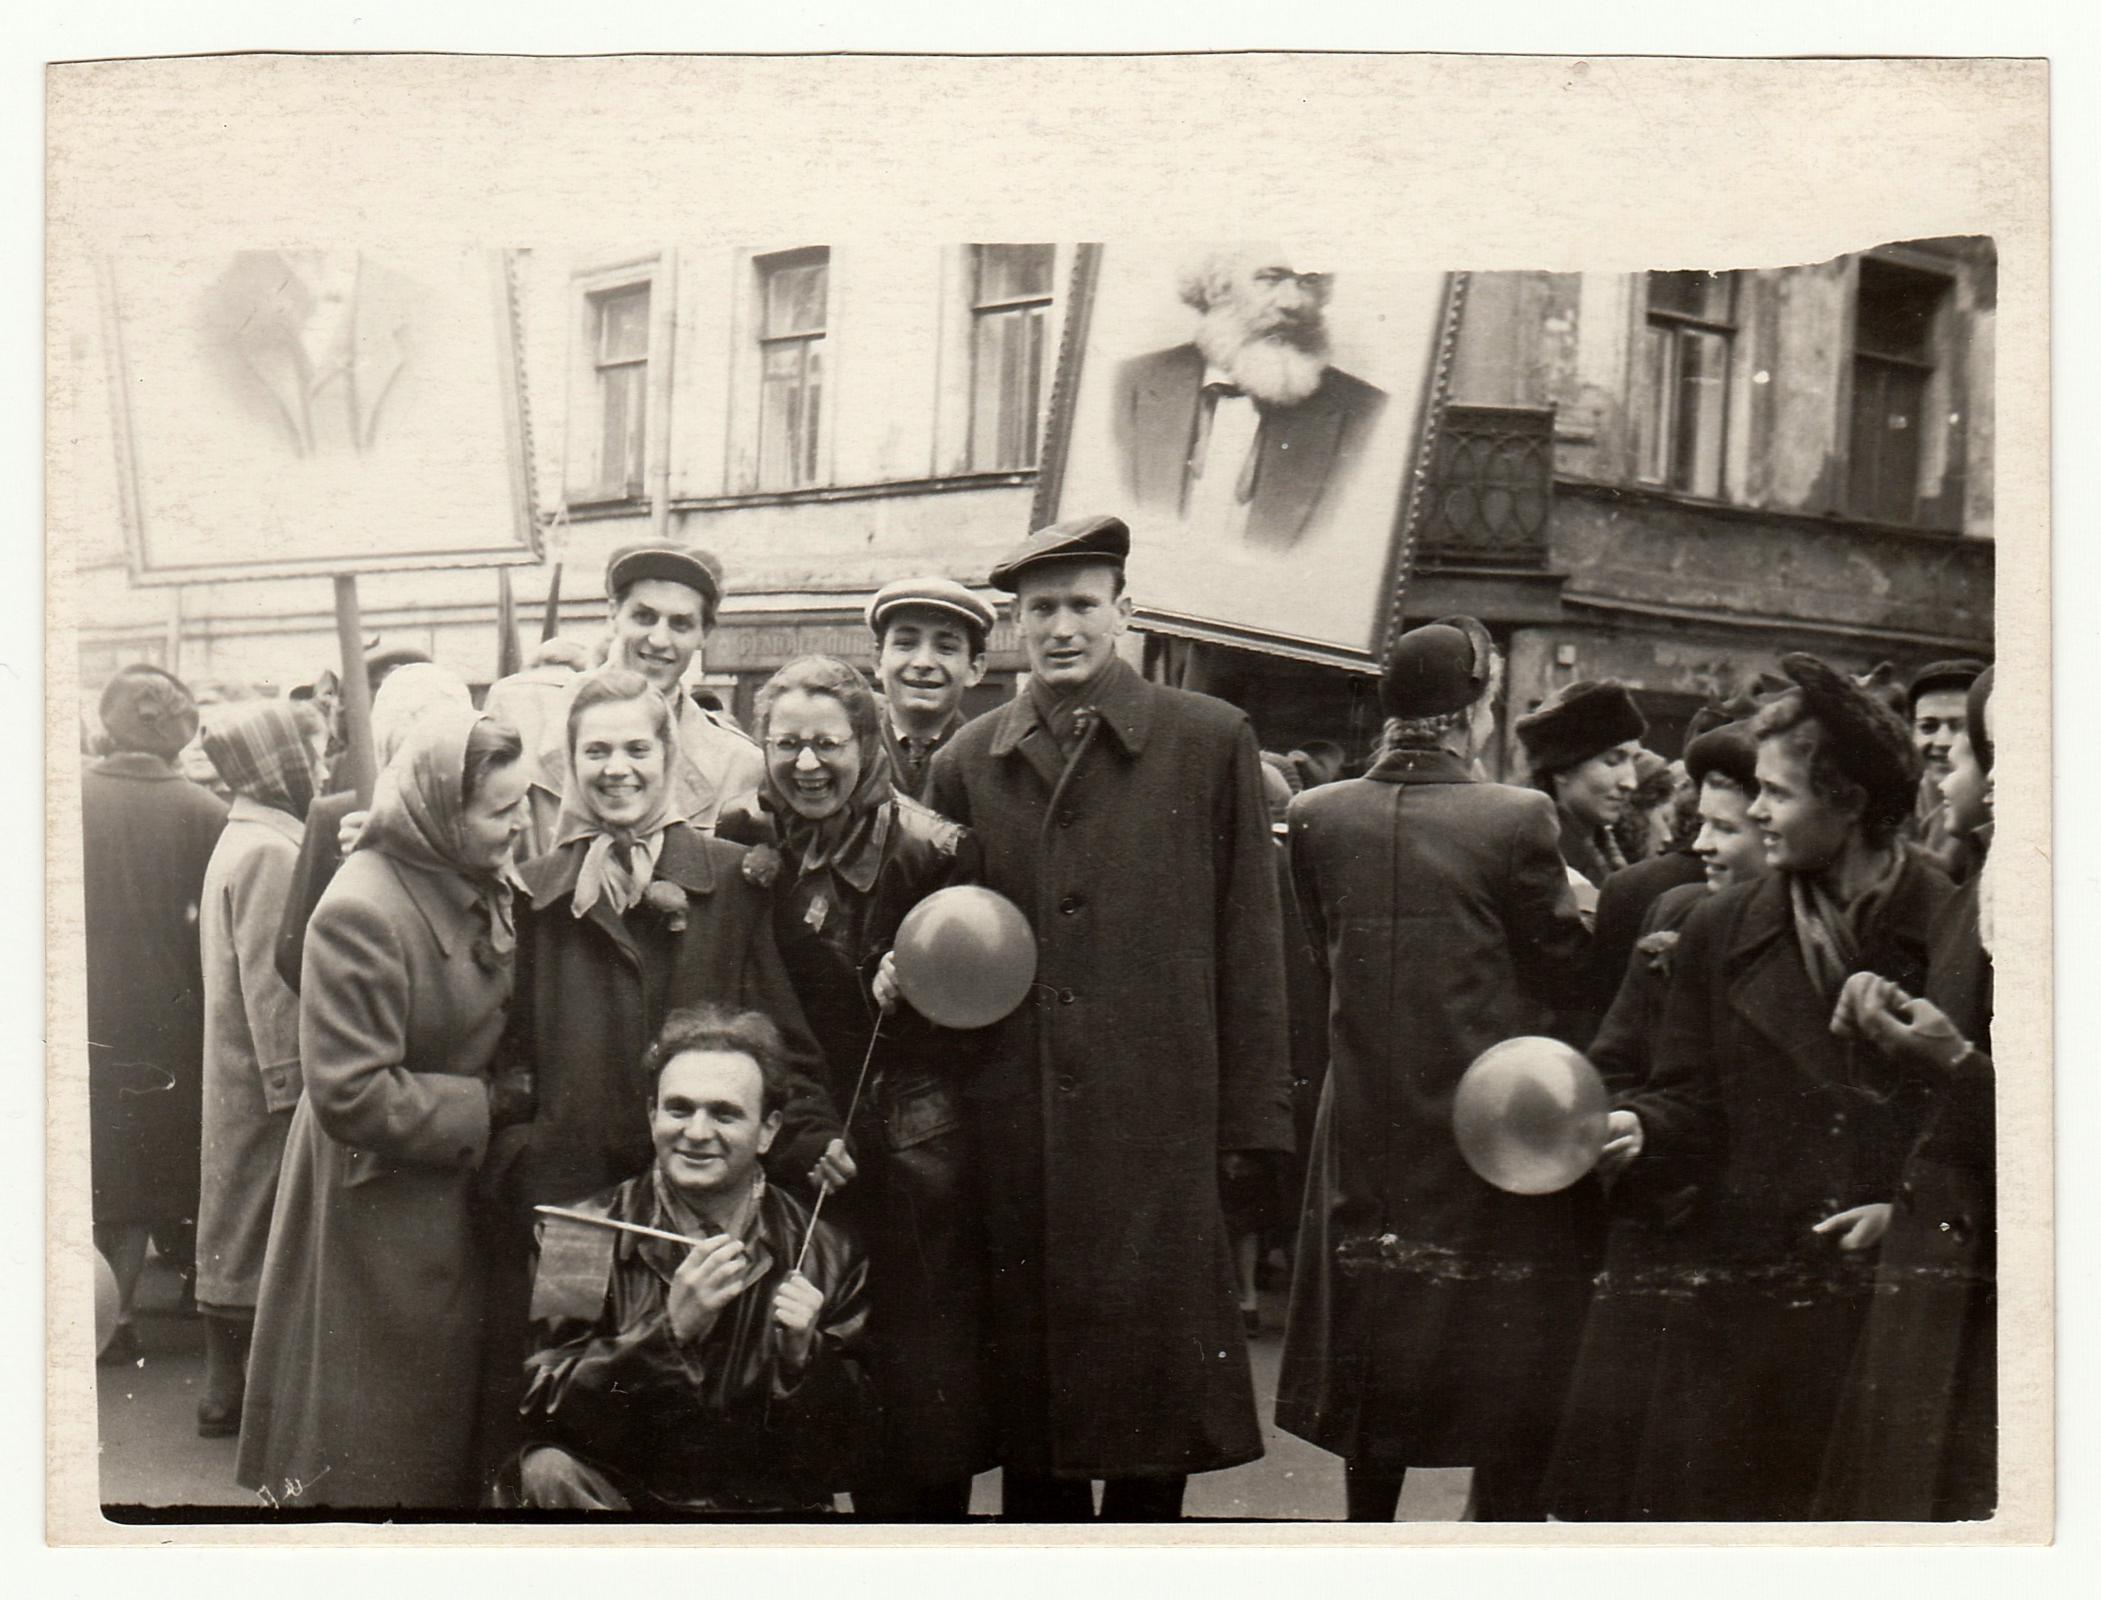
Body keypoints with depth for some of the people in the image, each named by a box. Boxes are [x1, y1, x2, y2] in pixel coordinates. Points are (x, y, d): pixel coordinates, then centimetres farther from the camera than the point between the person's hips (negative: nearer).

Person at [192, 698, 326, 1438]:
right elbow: (269, 979, -21)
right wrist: (292, 1079, -20)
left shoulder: (244, 839, 14)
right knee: (260, 1226, -4)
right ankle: (243, 1390, 2)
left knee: (236, 1220, 15)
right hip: (267, 1074, -10)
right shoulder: (270, 851, -17)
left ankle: (226, 1385, 24)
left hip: (237, 1071, 10)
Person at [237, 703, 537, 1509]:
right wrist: (488, 1105, -19)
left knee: (451, 1435, 18)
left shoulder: (480, 890, 5)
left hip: (454, 1208, 8)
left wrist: (512, 1093, 2)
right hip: (381, 1221, -8)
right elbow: (352, 1095, -25)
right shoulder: (362, 912, -23)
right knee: (376, 1457, 5)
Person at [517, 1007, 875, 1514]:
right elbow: (543, 1410, -10)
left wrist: (803, 1358, -17)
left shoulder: (825, 1255, 0)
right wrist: (670, 1330, -21)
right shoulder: (580, 1239, -1)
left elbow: (843, 1464, 1)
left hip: (766, 1509, 1)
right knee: (551, 1472, -28)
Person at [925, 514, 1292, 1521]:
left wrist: (1249, 1118, -2)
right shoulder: (967, 763, 10)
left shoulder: (1209, 742, 3)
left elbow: (1248, 945, 2)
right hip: (1014, 1132, 2)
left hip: (1158, 1128, -2)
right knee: (1029, 1390, 8)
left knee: (1155, 1387, 3)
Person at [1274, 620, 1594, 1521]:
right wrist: (1579, 905, 14)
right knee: (1508, 1375, 7)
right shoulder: (1517, 819, -14)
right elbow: (1562, 968, -4)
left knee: (1374, 1353, 17)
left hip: (1368, 1133, 4)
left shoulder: (1317, 816, -3)